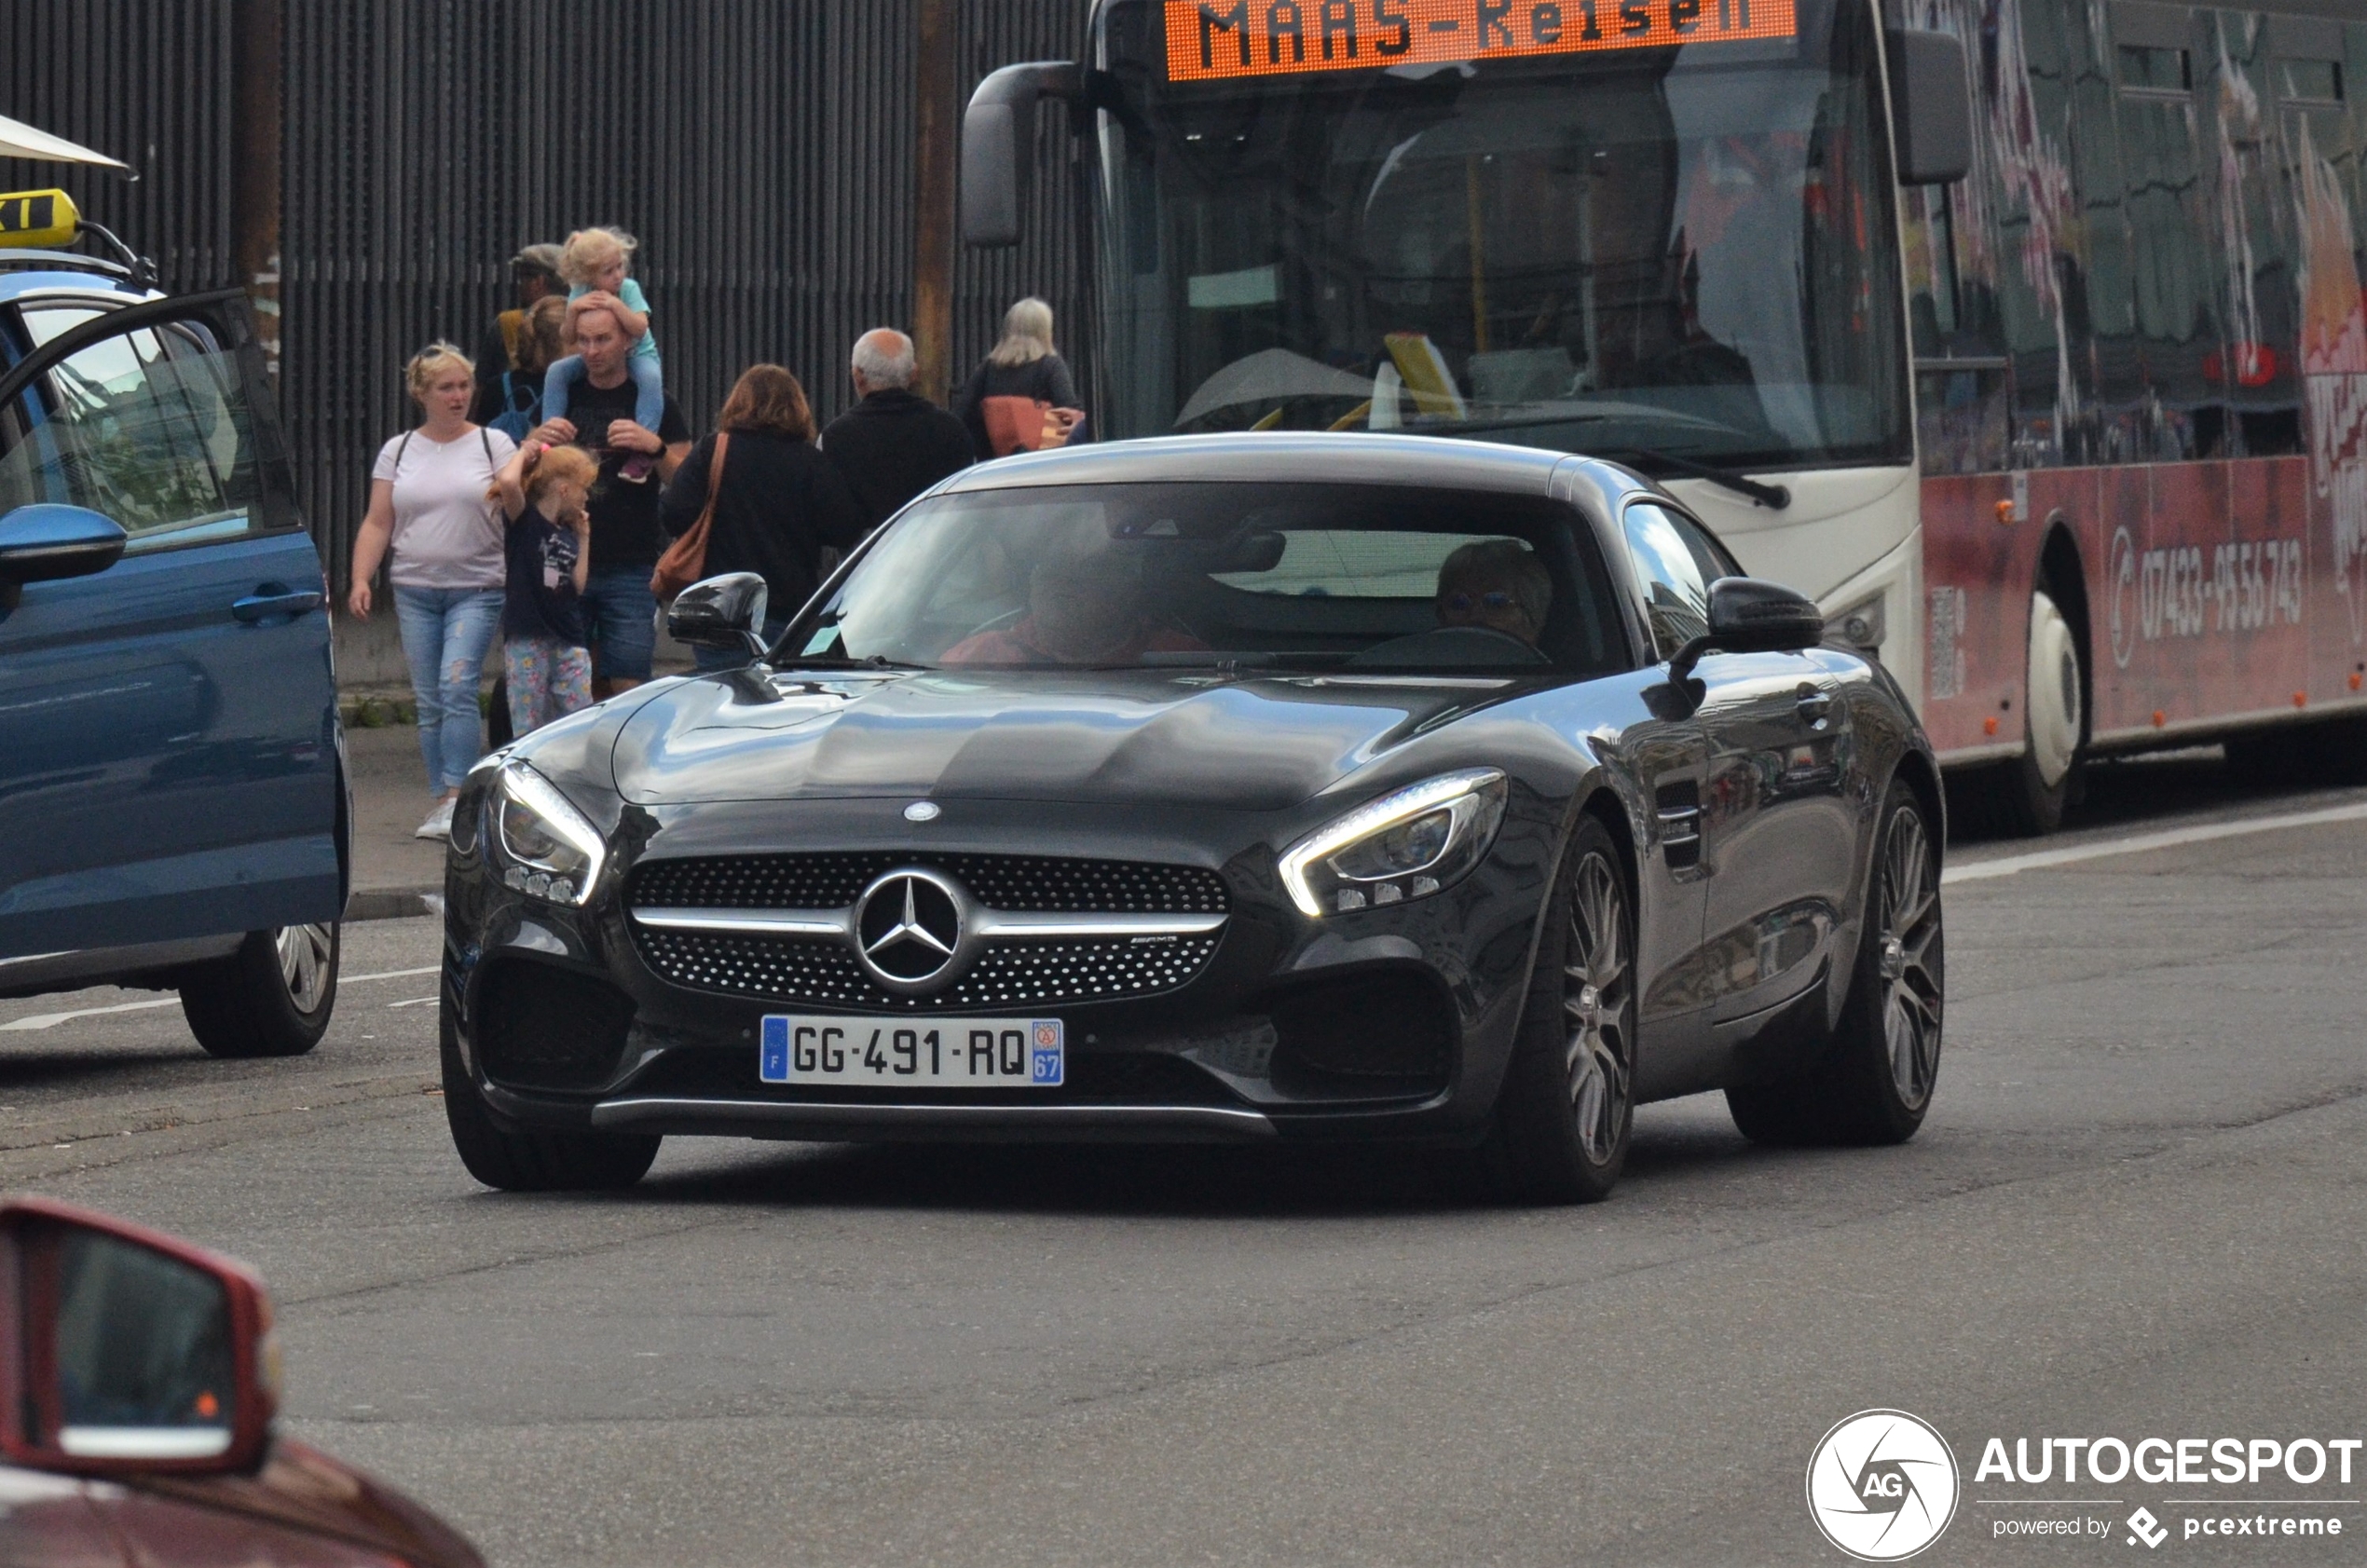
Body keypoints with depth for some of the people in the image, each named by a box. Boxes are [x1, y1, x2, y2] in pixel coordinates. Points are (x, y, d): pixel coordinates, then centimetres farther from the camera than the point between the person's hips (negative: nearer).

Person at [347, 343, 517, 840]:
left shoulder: (494, 445, 4)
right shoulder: (398, 452, 11)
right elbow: (377, 524, 11)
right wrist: (361, 579, -1)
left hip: (476, 589, -3)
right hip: (415, 590, 3)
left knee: (457, 687, -17)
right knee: (429, 701, 3)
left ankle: (456, 797, -17)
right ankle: (443, 801, 9)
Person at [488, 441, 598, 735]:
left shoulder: (568, 533, 15)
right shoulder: (525, 520, -5)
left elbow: (578, 586, 8)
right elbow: (508, 482, -25)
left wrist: (583, 537, 12)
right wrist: (523, 454, -5)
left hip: (569, 644, 6)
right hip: (526, 642, -6)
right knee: (529, 731, -2)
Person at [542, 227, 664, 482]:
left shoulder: (629, 289, -18)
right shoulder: (580, 293, -12)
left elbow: (640, 329, -28)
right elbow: (569, 337, -13)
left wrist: (616, 305, -40)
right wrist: (573, 309, -31)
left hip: (637, 353, -3)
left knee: (651, 377, -35)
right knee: (556, 371, -16)